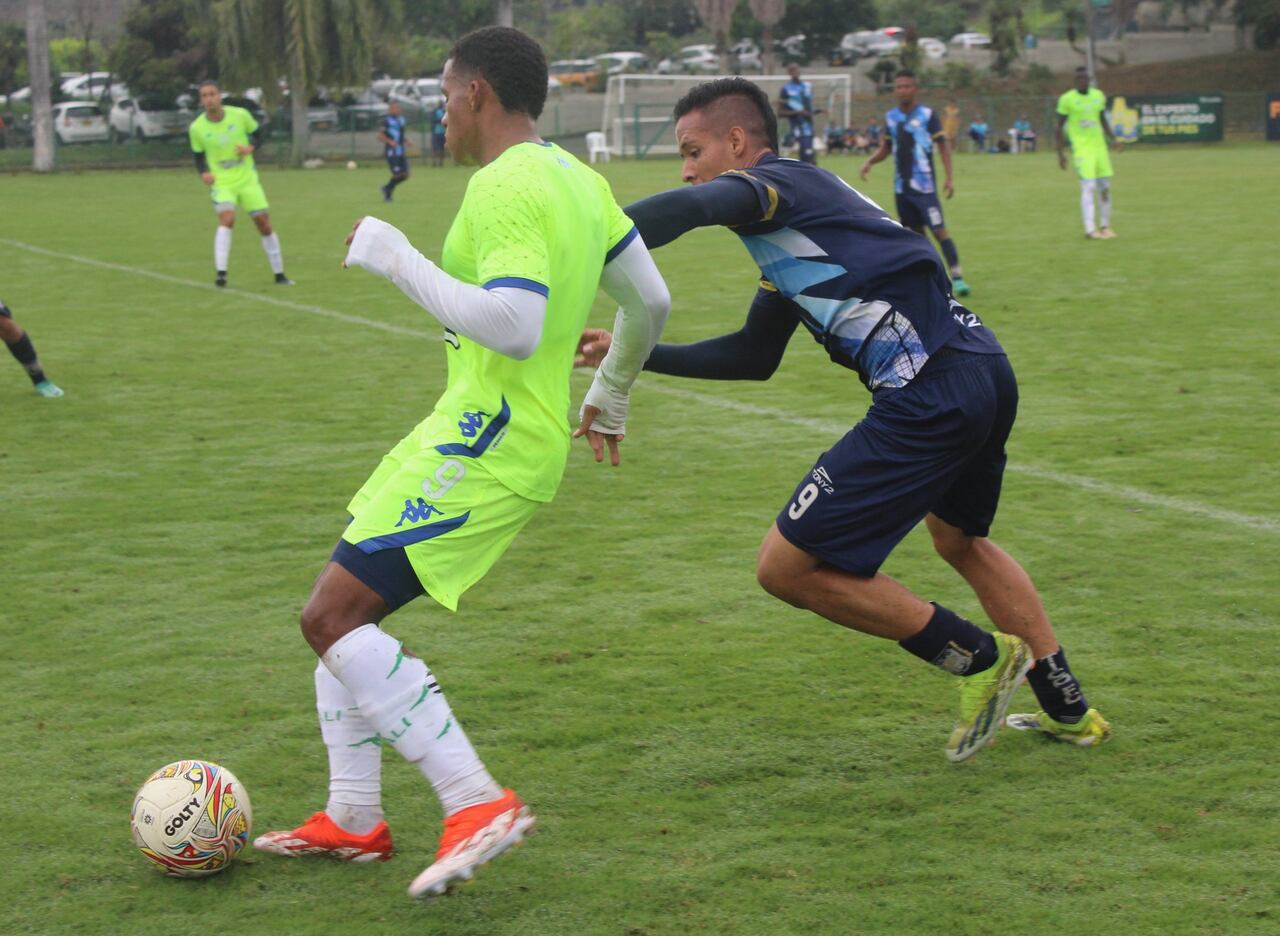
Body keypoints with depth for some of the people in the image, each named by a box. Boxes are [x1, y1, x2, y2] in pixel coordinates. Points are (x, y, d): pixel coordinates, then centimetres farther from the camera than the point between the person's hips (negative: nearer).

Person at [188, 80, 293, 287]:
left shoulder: (240, 115, -7)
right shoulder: (197, 128, -6)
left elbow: (257, 135, 8)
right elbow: (199, 156, 7)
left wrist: (250, 148, -14)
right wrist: (204, 173, -13)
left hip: (247, 179, 2)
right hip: (221, 183, -2)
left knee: (264, 223, 3)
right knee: (227, 218, -28)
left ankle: (279, 274, 19)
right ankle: (220, 272, -28)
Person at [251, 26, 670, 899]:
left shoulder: (506, 186, -16)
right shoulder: (578, 179, 13)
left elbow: (514, 327, -28)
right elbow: (651, 303, 20)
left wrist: (398, 258, -18)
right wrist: (612, 394, 36)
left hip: (486, 440, -10)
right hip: (489, 434, 10)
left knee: (334, 616, -15)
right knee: (343, 609, 16)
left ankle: (477, 802, -18)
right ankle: (354, 820, 21)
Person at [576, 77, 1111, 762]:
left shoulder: (772, 184, -3)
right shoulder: (790, 222, 26)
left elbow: (686, 210, -27)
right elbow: (753, 357, 31)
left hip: (930, 395, -11)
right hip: (986, 372, 11)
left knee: (788, 567, -4)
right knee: (960, 540, 35)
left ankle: (977, 657, 7)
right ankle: (1068, 710, 42)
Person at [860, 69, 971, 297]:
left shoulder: (927, 115, -6)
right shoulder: (891, 117, 7)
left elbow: (943, 145, -4)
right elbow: (886, 148, 17)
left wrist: (948, 177, -11)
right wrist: (869, 162, -2)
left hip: (924, 186, -5)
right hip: (901, 187, 5)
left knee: (939, 230, -10)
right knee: (916, 232, 10)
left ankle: (957, 276, -10)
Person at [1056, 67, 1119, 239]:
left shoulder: (1098, 95, 10)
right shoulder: (1067, 99, -5)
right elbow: (1059, 127, -2)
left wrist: (1113, 140, 10)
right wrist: (1061, 153, -7)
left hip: (1099, 146, 6)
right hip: (1081, 148, -6)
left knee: (1104, 187, 6)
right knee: (1088, 187, -15)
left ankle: (1105, 226, 18)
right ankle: (1089, 229, -16)